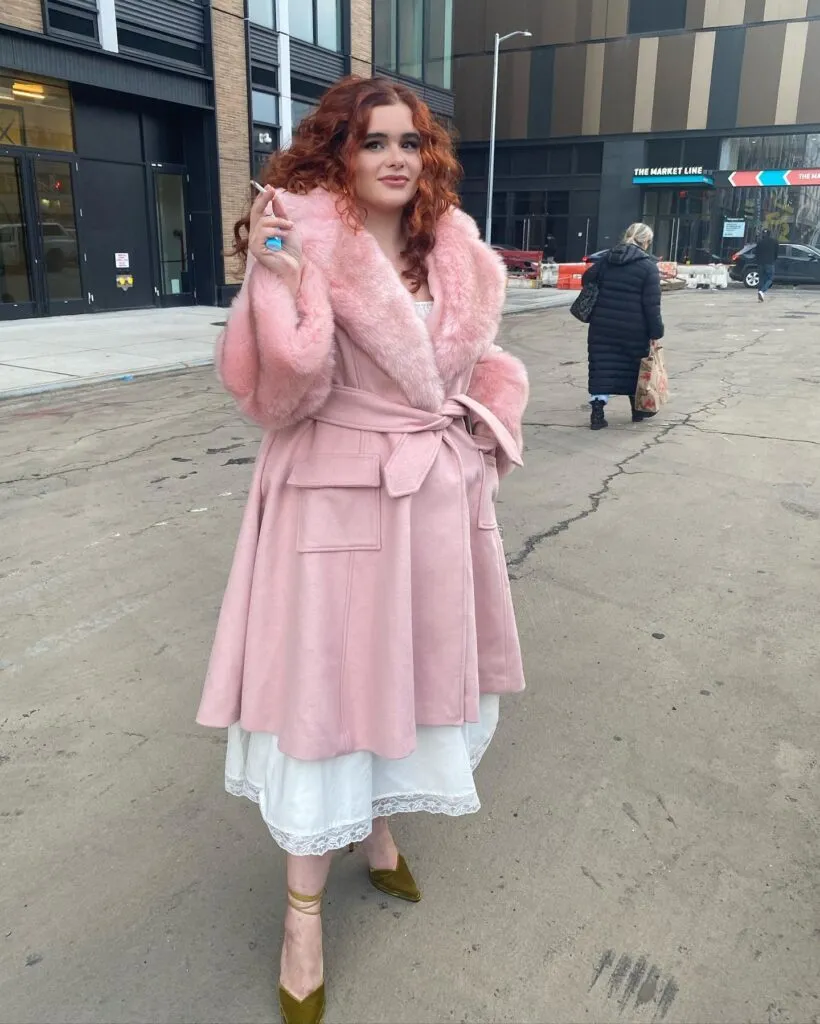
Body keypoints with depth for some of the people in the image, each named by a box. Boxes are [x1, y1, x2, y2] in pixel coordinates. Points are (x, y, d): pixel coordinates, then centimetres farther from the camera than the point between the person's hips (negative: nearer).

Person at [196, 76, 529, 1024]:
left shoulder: (453, 250, 5)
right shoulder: (304, 240, -12)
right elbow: (279, 398, -18)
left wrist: (483, 434, 8)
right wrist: (282, 287, -29)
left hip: (437, 492, 6)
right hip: (335, 494, -5)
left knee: (410, 666, 17)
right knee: (327, 676, 4)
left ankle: (380, 826, 44)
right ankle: (303, 908, 25)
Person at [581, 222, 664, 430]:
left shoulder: (606, 259, 6)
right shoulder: (648, 266, -8)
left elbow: (587, 280, 13)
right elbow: (652, 304, -11)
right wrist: (656, 332, -7)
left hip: (603, 326, 3)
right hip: (633, 329, -2)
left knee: (602, 367, 4)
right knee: (634, 367, 16)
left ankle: (597, 413, -6)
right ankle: (638, 410, 30)